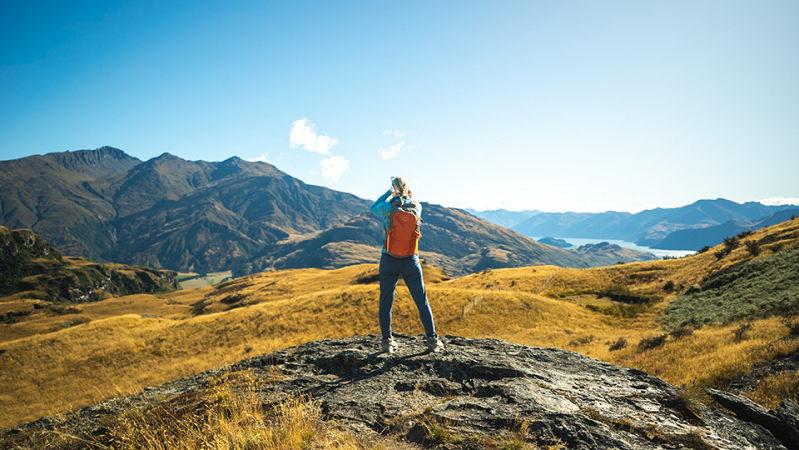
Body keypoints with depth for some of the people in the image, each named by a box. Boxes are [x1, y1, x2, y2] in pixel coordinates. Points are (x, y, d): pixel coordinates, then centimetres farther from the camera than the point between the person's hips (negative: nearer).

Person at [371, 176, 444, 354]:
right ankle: (432, 339, 13)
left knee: (386, 302, 12)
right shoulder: (416, 207, -2)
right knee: (422, 301, 10)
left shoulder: (386, 208, -9)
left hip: (389, 261, -1)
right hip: (410, 261, 1)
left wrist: (389, 193, 11)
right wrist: (408, 197, 14)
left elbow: (374, 209, 16)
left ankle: (387, 341, 16)